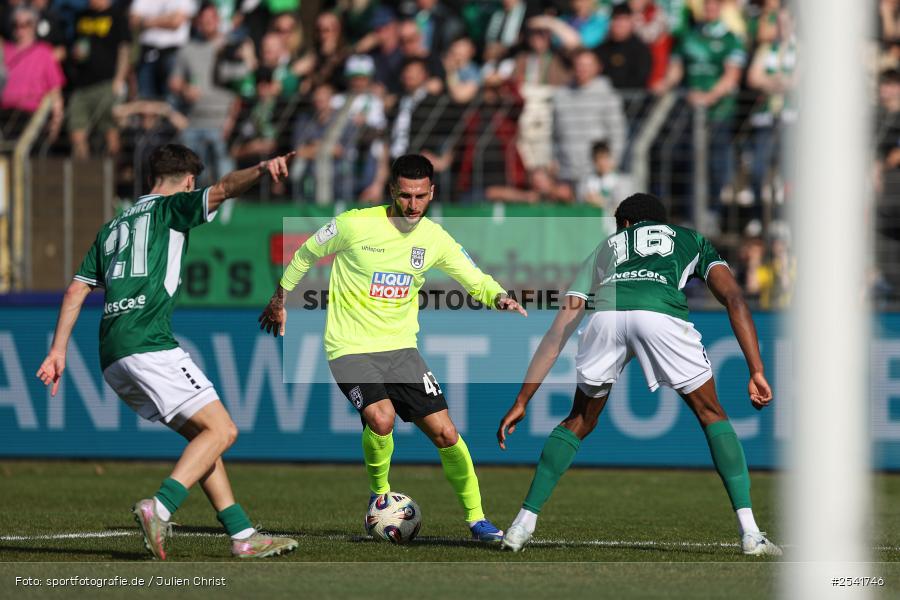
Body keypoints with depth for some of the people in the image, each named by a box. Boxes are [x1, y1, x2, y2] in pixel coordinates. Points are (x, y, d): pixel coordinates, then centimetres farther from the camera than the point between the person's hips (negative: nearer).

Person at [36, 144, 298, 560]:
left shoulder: (112, 228, 28)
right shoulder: (172, 208, 8)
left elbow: (76, 290, 24)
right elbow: (222, 190, -13)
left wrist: (58, 351, 22)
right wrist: (261, 170, -28)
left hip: (112, 360, 8)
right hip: (148, 346, -8)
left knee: (201, 434, 13)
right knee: (221, 430, -9)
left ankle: (242, 534, 5)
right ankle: (160, 508, -27)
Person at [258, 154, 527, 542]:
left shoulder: (435, 239, -1)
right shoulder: (355, 225, -13)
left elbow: (477, 281, 9)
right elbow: (306, 254, 5)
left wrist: (500, 298, -14)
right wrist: (279, 300, 15)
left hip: (401, 348, 4)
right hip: (351, 348, -4)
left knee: (445, 433, -4)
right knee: (381, 419, -29)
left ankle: (476, 519, 12)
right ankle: (379, 493, 0)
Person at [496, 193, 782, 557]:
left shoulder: (605, 248, 40)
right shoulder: (692, 240, 38)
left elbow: (556, 335, 36)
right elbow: (734, 299, 19)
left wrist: (521, 402, 38)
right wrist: (756, 372, 16)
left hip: (605, 313, 1)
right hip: (662, 312, -1)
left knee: (579, 422, 24)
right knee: (711, 415, 17)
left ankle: (524, 523, 18)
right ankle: (749, 533, 7)